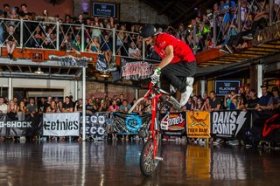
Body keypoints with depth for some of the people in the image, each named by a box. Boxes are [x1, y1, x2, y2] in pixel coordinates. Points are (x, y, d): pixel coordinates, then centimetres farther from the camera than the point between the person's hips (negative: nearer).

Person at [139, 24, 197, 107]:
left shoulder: (163, 38, -23)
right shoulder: (155, 44, 7)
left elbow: (170, 56, -39)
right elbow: (165, 59, 16)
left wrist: (157, 69, -45)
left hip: (188, 64, -10)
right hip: (180, 62, 10)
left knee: (164, 71, -27)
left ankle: (185, 89, -9)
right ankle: (185, 80, 11)